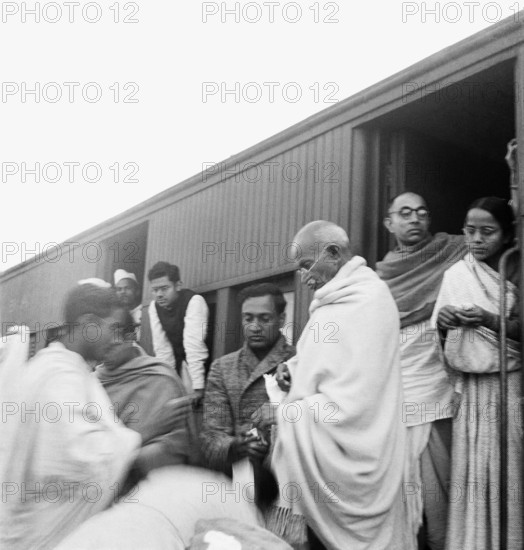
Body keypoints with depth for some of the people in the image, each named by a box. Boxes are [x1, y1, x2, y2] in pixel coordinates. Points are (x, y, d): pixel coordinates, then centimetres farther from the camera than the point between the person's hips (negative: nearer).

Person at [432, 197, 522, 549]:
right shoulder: (455, 274, 5)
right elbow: (438, 334, 7)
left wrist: (490, 320, -21)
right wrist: (443, 320, -14)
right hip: (466, 386, 2)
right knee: (468, 469, 4)